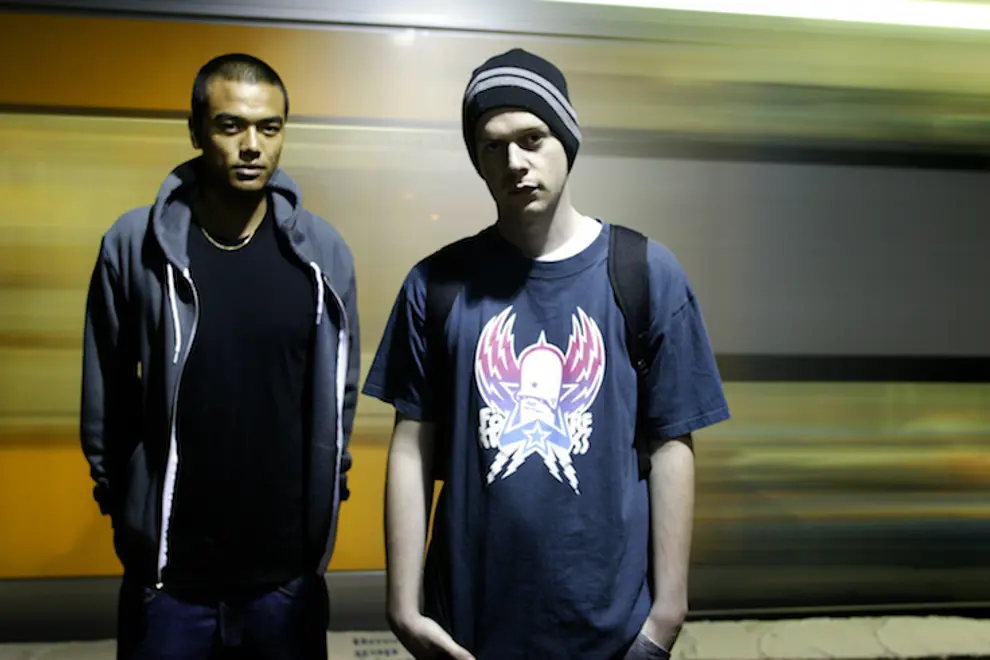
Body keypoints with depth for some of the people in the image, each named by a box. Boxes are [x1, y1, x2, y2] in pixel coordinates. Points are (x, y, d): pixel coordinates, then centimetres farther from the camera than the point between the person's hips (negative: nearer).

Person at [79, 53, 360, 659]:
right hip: (167, 570, 0)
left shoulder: (322, 250, -5)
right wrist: (119, 501, 6)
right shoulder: (135, 245, -7)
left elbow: (338, 392, 4)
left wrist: (323, 497, 8)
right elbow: (104, 396, 0)